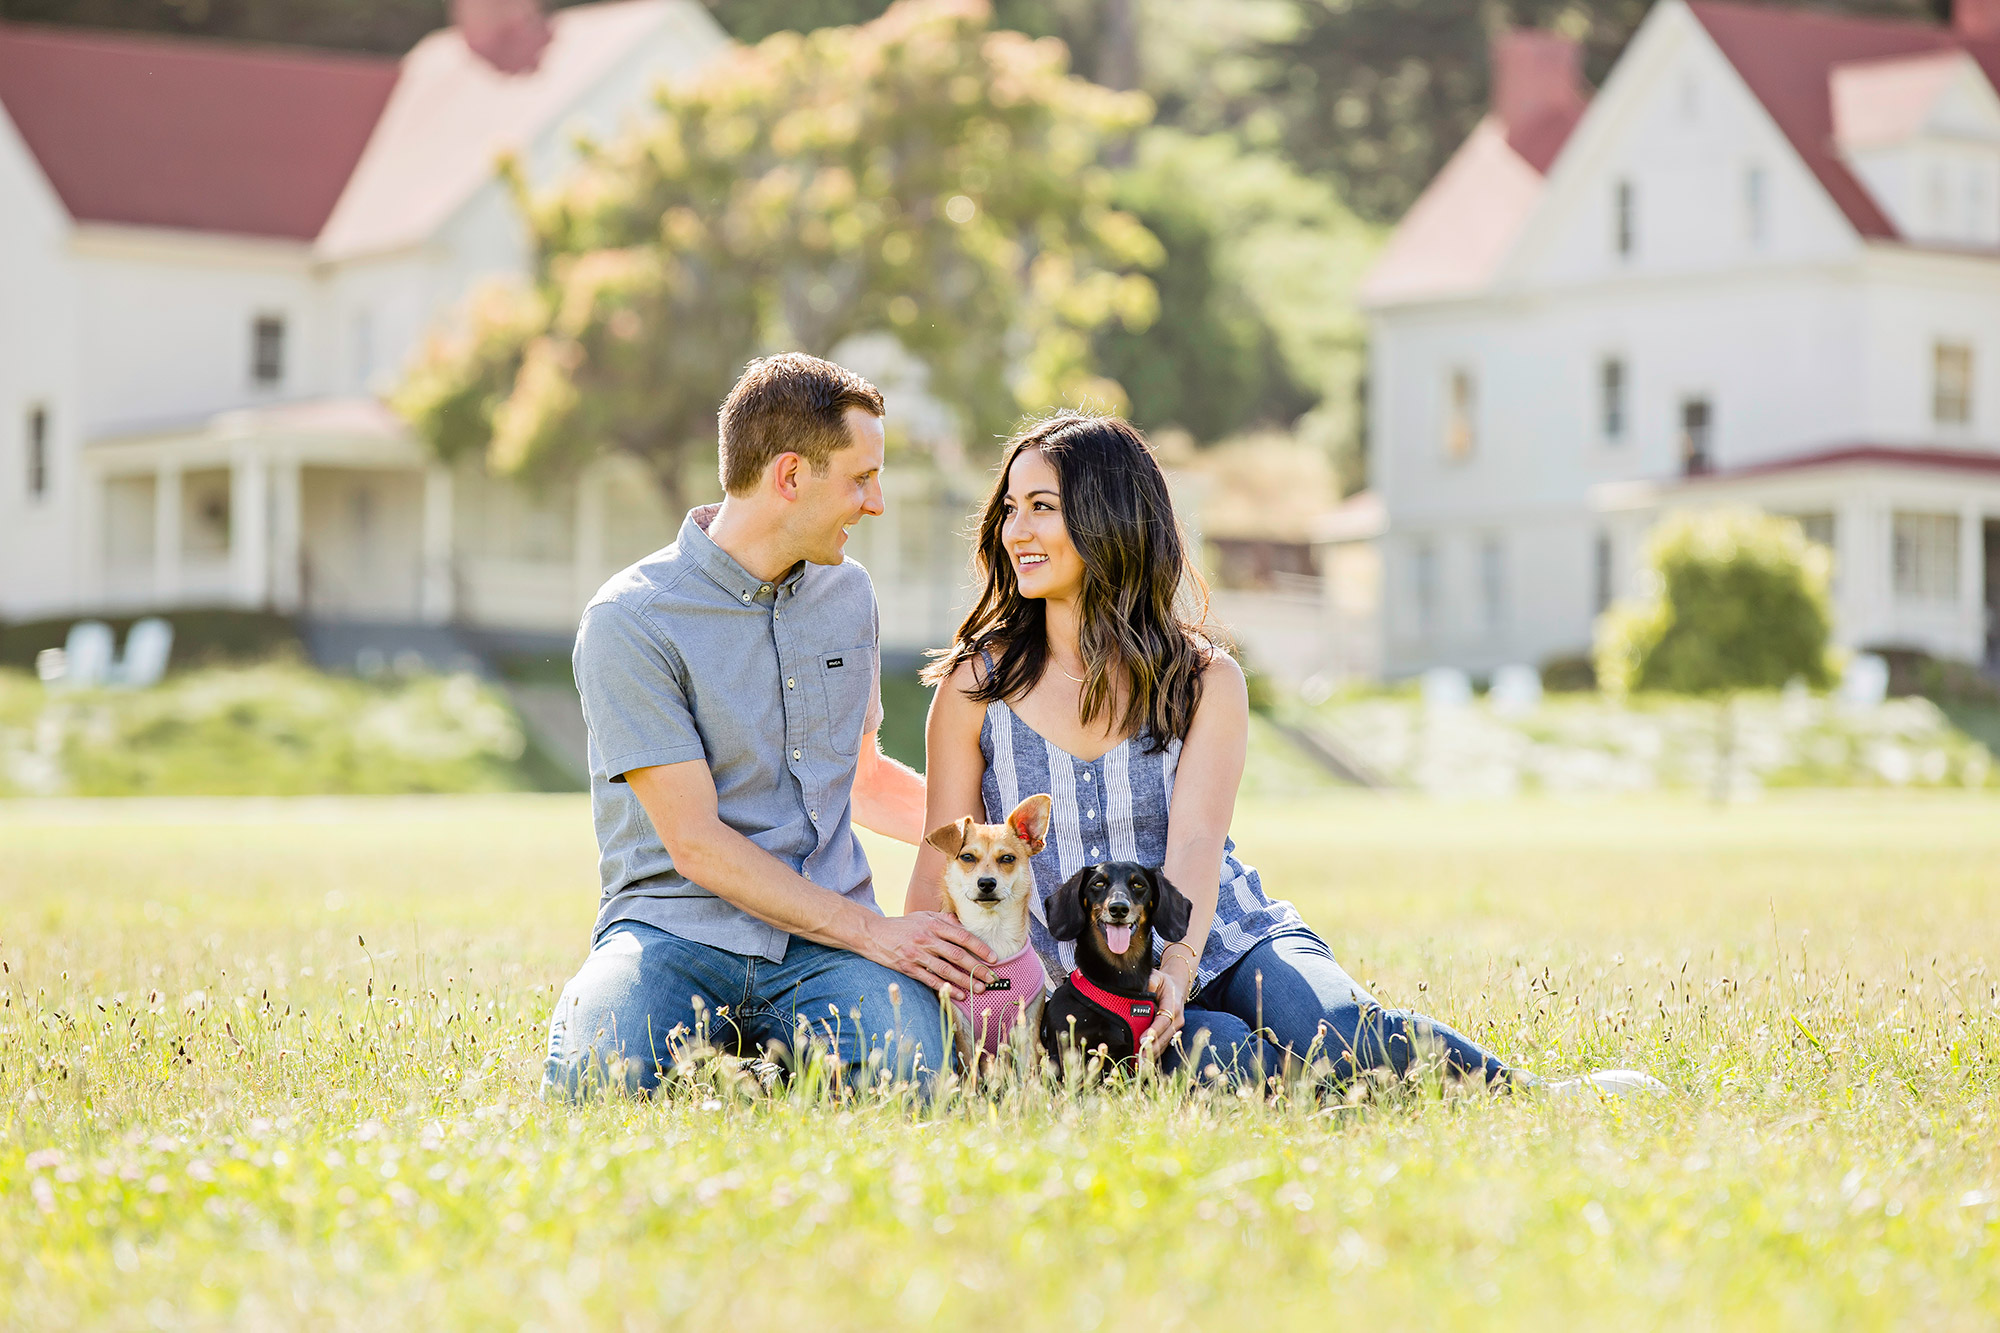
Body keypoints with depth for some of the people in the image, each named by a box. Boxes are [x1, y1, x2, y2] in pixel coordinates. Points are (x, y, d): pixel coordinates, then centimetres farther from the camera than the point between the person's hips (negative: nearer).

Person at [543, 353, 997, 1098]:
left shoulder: (847, 594, 14)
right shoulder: (629, 623, -10)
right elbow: (698, 846, -14)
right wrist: (874, 932, -18)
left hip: (826, 941, 4)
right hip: (677, 928, -4)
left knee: (905, 1076, -29)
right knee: (598, 1081, -34)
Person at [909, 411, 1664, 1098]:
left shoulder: (1204, 679, 4)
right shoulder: (975, 687, 4)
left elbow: (1196, 844, -11)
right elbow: (942, 870, 4)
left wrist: (1175, 972, -29)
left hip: (1229, 946, 1)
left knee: (1325, 1032, -33)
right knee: (1219, 1057, -37)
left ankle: (1525, 1092, -12)